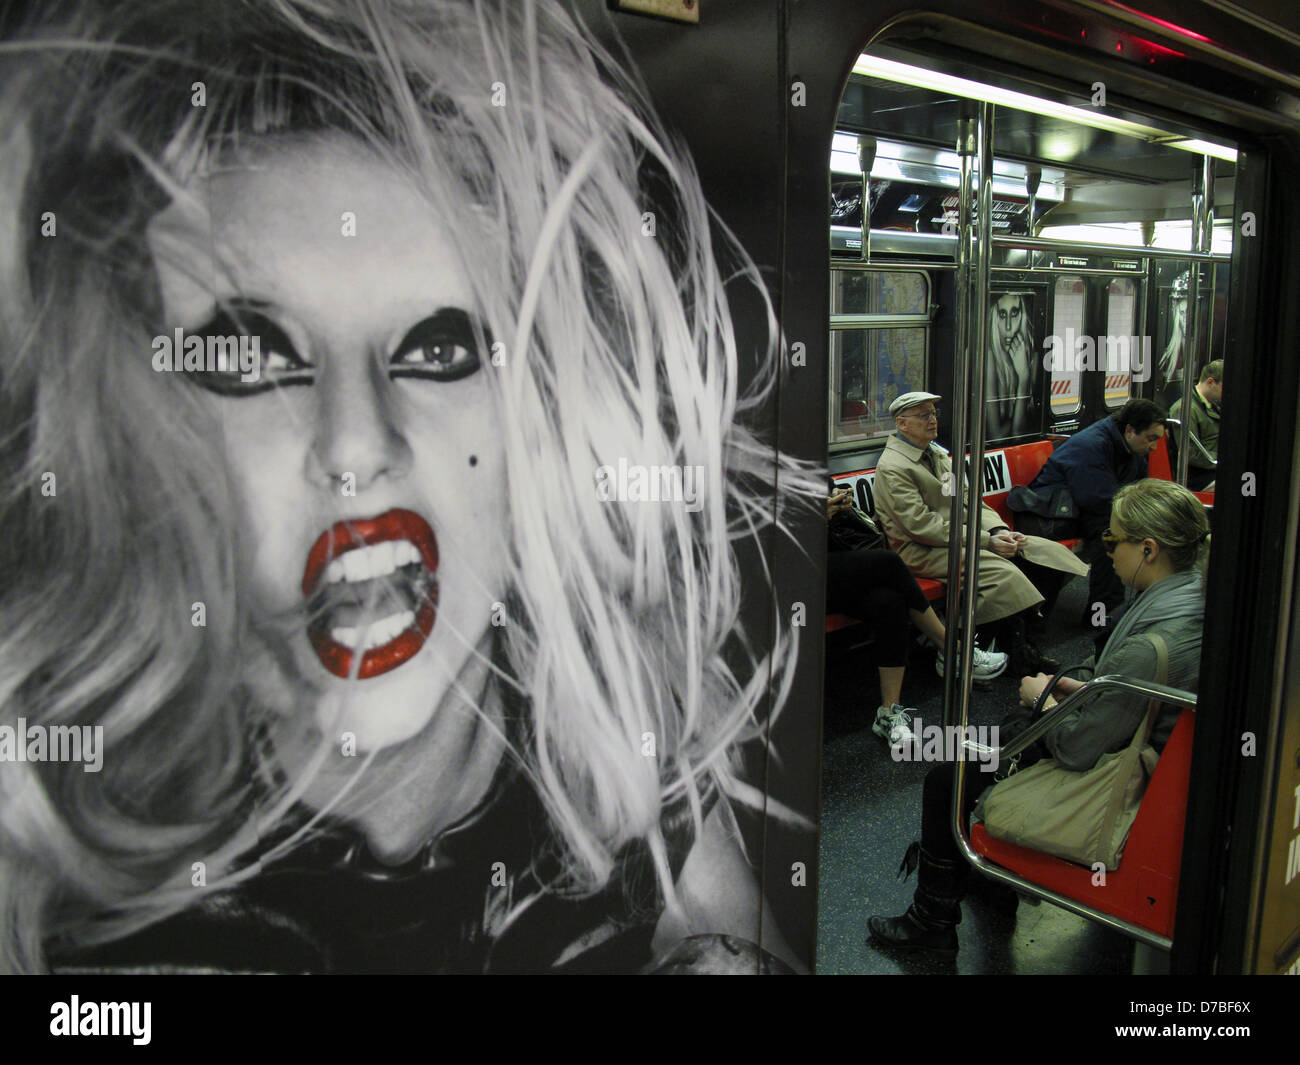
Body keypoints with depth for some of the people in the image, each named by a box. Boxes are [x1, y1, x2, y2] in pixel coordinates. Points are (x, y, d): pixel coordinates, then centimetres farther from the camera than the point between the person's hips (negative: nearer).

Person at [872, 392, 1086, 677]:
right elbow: (923, 526, -20)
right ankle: (1021, 656, -17)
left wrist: (999, 530, -4)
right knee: (1002, 571, -30)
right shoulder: (892, 468, -12)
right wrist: (986, 541, -20)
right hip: (921, 550, -9)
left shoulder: (936, 453, 17)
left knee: (1046, 551, -4)